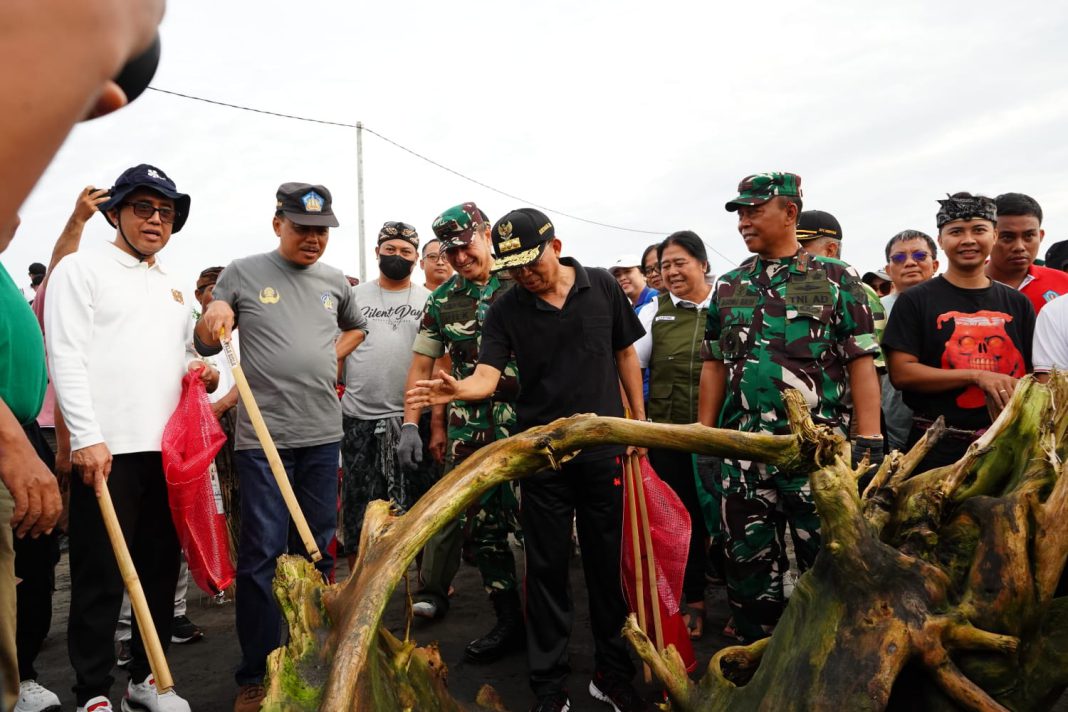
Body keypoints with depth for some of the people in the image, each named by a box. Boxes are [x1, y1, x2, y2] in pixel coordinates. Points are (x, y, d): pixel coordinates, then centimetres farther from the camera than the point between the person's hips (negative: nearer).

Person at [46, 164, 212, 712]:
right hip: (107, 449, -6)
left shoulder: (174, 289, 20)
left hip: (168, 449, 6)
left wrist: (200, 370, 4)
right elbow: (66, 357, -8)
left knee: (161, 569, 11)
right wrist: (87, 436, -17)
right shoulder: (82, 268, 1)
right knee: (100, 577, 1)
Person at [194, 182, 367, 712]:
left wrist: (334, 355, 11)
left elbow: (356, 326, 29)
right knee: (262, 554, -2)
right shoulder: (242, 274, 1)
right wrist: (213, 317, -15)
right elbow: (205, 345, 7)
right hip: (263, 436, -4)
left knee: (319, 550, 12)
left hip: (323, 435, 4)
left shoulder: (335, 282, 10)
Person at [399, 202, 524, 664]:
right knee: (484, 527, 8)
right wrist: (410, 423, 5)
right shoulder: (441, 301, 9)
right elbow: (422, 365, 12)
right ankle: (509, 623, 21)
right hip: (468, 431, 4)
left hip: (524, 424, -4)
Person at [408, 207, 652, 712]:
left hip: (605, 447, 1)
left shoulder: (602, 288, 0)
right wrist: (457, 389, -34)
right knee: (547, 567, 5)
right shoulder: (505, 310, -3)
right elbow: (488, 375, -12)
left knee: (608, 562, 10)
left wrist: (640, 420, 8)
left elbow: (625, 354, 9)